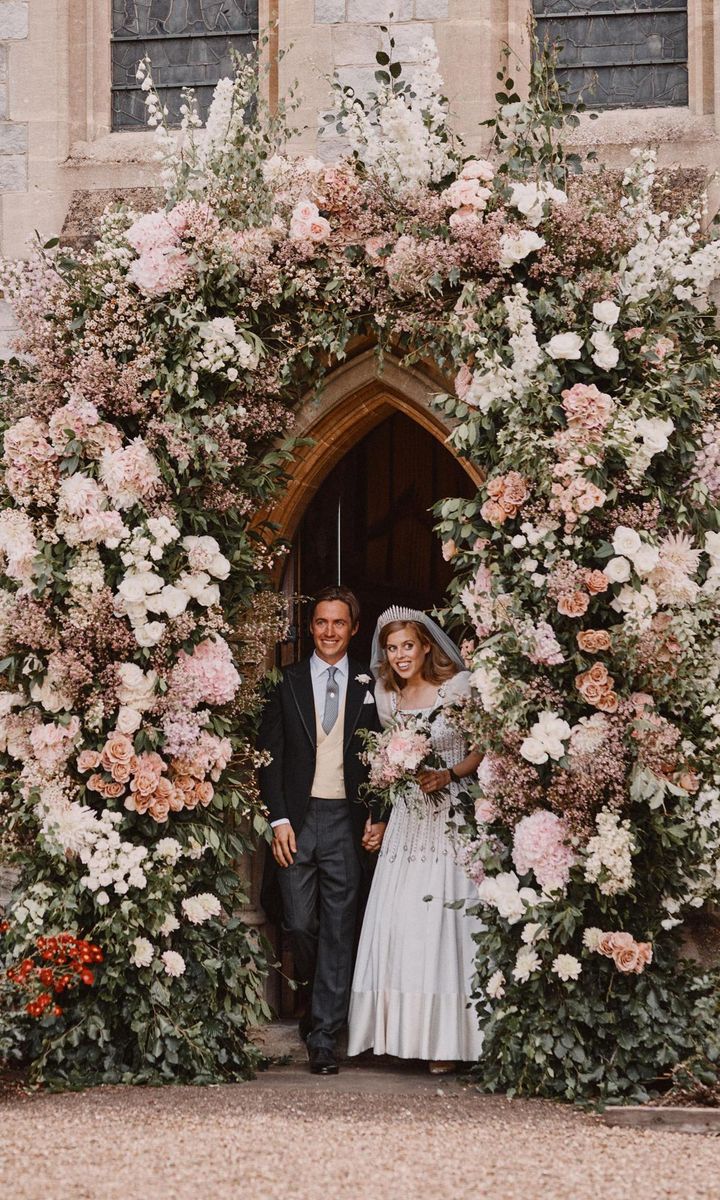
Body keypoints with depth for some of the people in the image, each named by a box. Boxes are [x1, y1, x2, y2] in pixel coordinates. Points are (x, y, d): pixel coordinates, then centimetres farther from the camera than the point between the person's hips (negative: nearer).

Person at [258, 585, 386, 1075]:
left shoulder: (368, 686, 7)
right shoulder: (288, 683, 6)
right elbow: (270, 755, 4)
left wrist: (378, 817, -1)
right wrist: (279, 820, -4)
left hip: (347, 819, 0)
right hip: (297, 818, 0)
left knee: (339, 929, -2)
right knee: (300, 923, 1)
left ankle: (324, 1035, 1)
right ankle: (319, 997, 28)